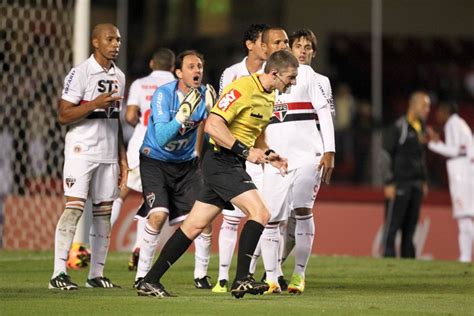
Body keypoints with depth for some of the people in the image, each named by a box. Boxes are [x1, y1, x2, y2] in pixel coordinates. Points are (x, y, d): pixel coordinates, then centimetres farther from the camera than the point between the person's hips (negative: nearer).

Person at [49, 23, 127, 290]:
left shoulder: (119, 77, 13)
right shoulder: (81, 73, -9)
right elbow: (63, 116, -12)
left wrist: (123, 158, 16)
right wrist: (95, 104, -23)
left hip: (109, 154, 7)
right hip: (82, 150, -7)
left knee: (104, 211, 5)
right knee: (74, 207, -13)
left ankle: (97, 274, 10)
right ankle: (59, 273, -13)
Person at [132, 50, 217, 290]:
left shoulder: (204, 95, -6)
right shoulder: (163, 95, -19)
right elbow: (162, 137, -27)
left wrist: (211, 110, -26)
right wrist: (184, 112, -37)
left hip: (186, 163, 4)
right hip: (155, 160, -4)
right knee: (158, 214, -21)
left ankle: (201, 276, 11)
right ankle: (142, 274, -9)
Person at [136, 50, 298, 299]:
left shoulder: (269, 97, 14)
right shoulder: (243, 88, -17)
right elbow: (213, 125, -22)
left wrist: (267, 154, 9)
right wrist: (245, 151, -22)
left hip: (234, 166, 9)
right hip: (221, 162, -9)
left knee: (195, 225, 7)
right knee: (259, 212, -18)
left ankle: (150, 281, 9)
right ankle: (241, 280, -17)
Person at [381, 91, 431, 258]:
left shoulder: (421, 127, 14)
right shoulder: (398, 127, -10)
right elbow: (385, 155, -11)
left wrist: (424, 181, 19)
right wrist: (389, 183, -14)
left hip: (416, 185, 7)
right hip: (399, 184, -7)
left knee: (410, 225, 8)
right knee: (393, 224, -7)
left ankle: (408, 258, 10)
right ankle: (388, 256, -7)